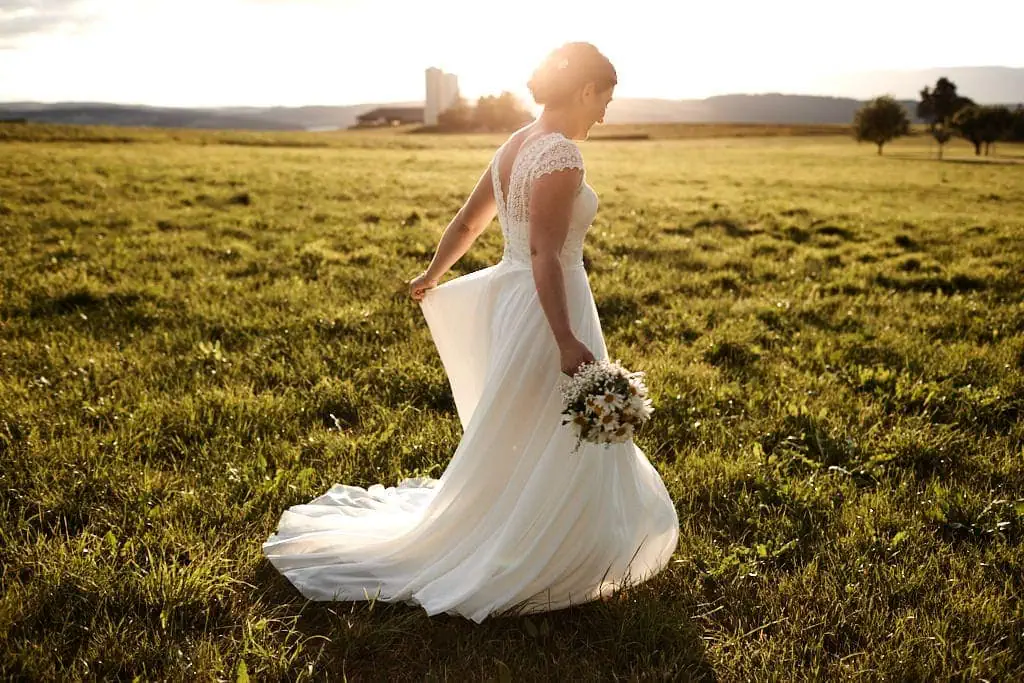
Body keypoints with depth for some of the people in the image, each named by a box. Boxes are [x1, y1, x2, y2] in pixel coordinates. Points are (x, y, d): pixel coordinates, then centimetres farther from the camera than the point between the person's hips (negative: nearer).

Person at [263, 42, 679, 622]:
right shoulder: (562, 155, -18)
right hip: (545, 309, -10)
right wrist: (565, 340, -27)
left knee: (520, 441, 24)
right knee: (549, 446, 5)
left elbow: (464, 225, 15)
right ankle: (531, 563, 20)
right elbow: (544, 255, -25)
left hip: (509, 297, 10)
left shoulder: (515, 146, 9)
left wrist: (433, 278, 29)